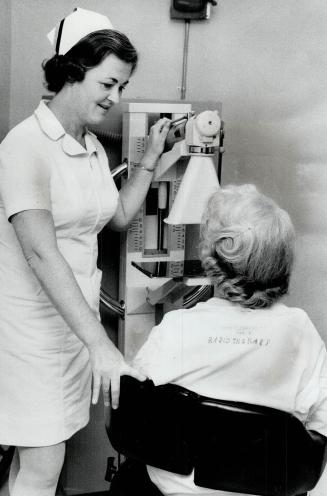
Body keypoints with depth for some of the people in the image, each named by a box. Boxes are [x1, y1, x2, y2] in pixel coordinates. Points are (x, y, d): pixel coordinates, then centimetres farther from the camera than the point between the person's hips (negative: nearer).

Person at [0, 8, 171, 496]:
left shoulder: (92, 147, 8)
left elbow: (120, 216, 20)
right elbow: (41, 253, -27)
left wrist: (151, 157, 9)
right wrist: (100, 344, -33)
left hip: (77, 312, 7)